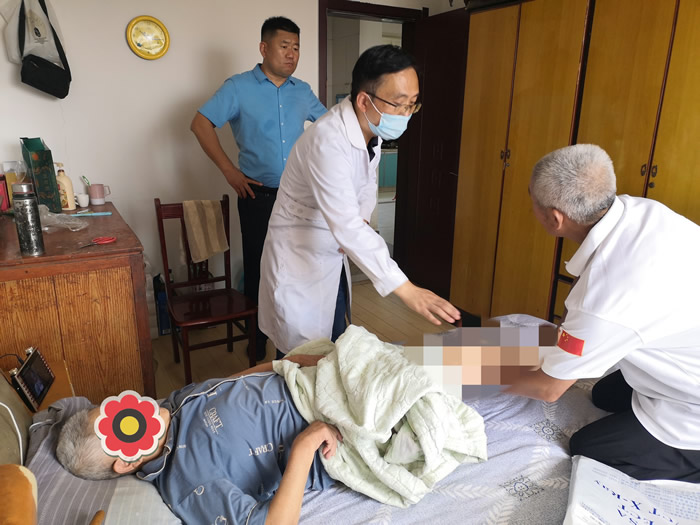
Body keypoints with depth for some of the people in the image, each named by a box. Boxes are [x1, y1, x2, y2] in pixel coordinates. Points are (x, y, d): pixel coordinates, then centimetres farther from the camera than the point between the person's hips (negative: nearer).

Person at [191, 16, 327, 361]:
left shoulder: (303, 91, 11)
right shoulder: (239, 87, -1)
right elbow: (200, 124, -3)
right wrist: (229, 170, -9)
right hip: (259, 196, -3)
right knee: (259, 271, 6)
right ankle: (258, 342, 24)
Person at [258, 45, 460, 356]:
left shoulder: (373, 130, -4)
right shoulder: (327, 141, -31)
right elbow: (346, 226, -40)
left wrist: (361, 218, -7)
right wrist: (406, 290, -42)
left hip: (333, 256, 8)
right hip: (299, 261, -7)